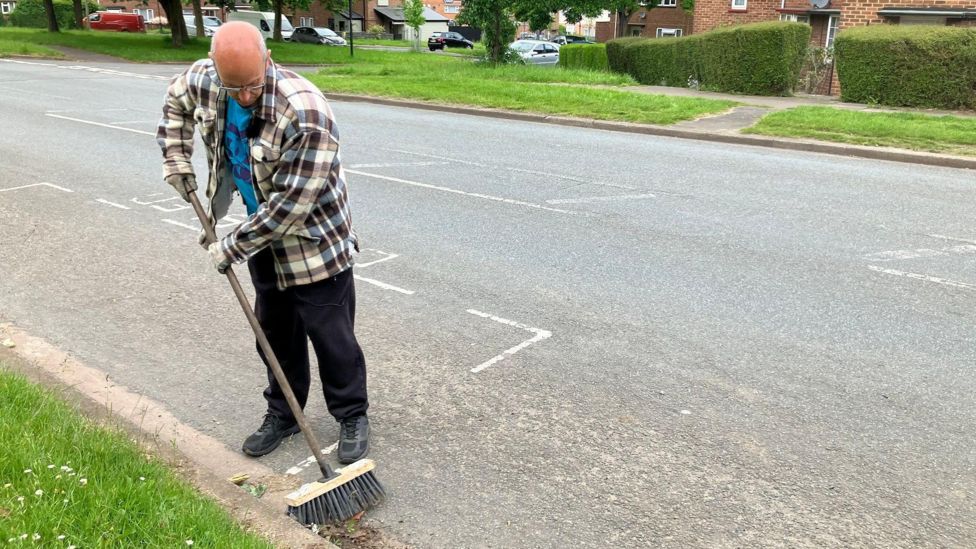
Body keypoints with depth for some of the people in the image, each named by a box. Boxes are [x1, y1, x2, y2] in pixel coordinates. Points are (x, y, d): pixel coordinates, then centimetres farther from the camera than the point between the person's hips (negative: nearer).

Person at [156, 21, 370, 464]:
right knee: (275, 334, 17)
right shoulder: (204, 81, -11)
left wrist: (233, 247, -20)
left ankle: (352, 417, 23)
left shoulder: (305, 112, -33)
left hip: (313, 242, -6)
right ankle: (282, 414, 34)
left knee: (331, 337, 3)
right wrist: (176, 158, 4)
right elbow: (176, 98, 16)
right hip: (263, 237, 6)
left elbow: (291, 204, -30)